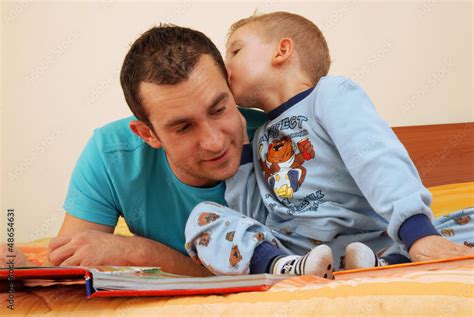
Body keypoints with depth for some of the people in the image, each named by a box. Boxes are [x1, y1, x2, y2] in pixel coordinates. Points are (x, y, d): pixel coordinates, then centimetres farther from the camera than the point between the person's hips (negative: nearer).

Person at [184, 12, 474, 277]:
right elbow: (252, 217, 12)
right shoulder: (261, 138, 21)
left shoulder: (331, 93, 1)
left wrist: (418, 232, -32)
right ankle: (283, 269, -35)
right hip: (287, 251, 5)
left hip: (367, 245, -5)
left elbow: (376, 161, -18)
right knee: (202, 216, -15)